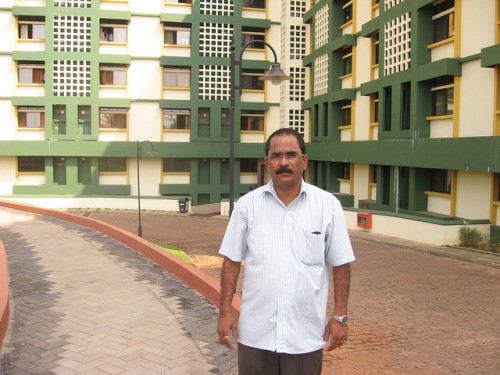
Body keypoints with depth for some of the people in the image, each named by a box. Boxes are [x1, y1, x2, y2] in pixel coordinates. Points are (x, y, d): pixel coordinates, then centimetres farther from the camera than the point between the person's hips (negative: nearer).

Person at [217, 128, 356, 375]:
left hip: (306, 335, 0)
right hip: (255, 333, 1)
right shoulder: (247, 204, -2)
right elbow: (232, 260, 2)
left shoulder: (328, 205, -4)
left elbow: (341, 264, 0)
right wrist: (225, 311, -1)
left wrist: (340, 316, -3)